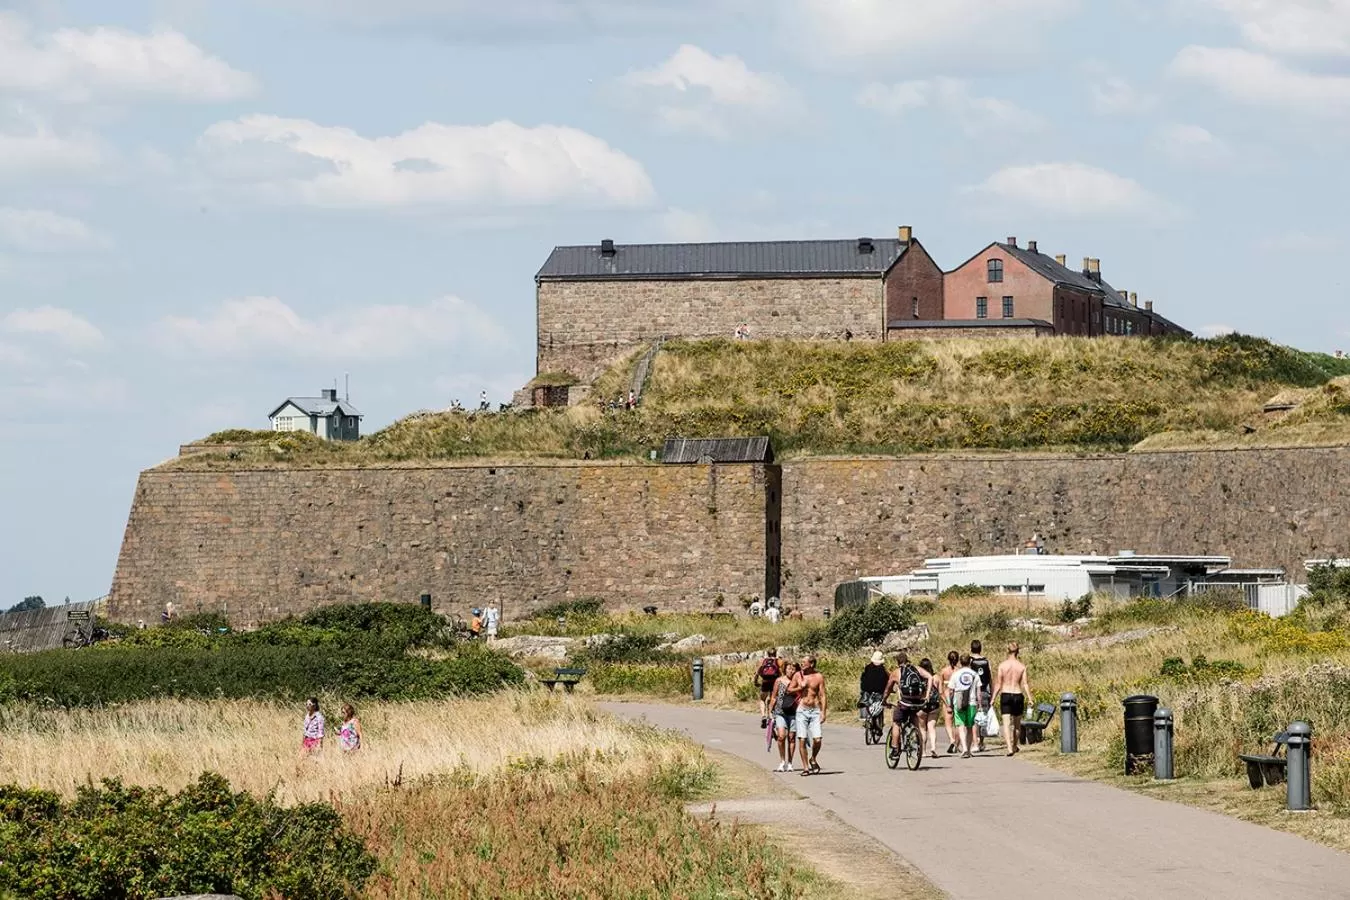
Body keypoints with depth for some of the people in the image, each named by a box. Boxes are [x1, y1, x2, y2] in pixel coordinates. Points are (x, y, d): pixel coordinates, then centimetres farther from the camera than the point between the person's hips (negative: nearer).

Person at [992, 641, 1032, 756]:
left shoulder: (1002, 665, -3)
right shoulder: (1022, 666, -1)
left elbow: (998, 684, -2)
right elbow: (1025, 684, -4)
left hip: (1005, 695, -2)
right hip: (1018, 695, 2)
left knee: (1006, 723, -5)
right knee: (1017, 723, 20)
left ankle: (1009, 748, -21)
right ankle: (1014, 746, 36)